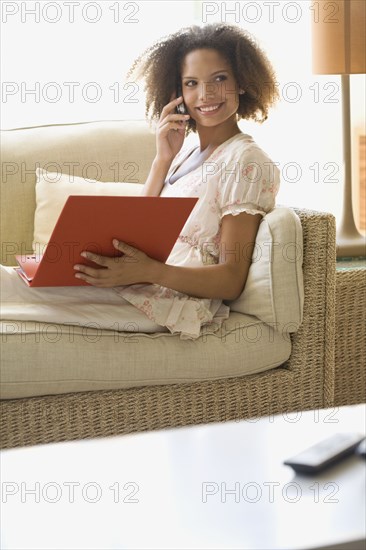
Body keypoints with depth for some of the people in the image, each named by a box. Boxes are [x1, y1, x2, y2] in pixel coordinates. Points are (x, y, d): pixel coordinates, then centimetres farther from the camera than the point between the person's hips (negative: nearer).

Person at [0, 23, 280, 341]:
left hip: (175, 298, -7)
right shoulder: (187, 151, 19)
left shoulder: (247, 162, -6)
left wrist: (150, 271, -27)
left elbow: (232, 281, -12)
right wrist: (163, 159, 2)